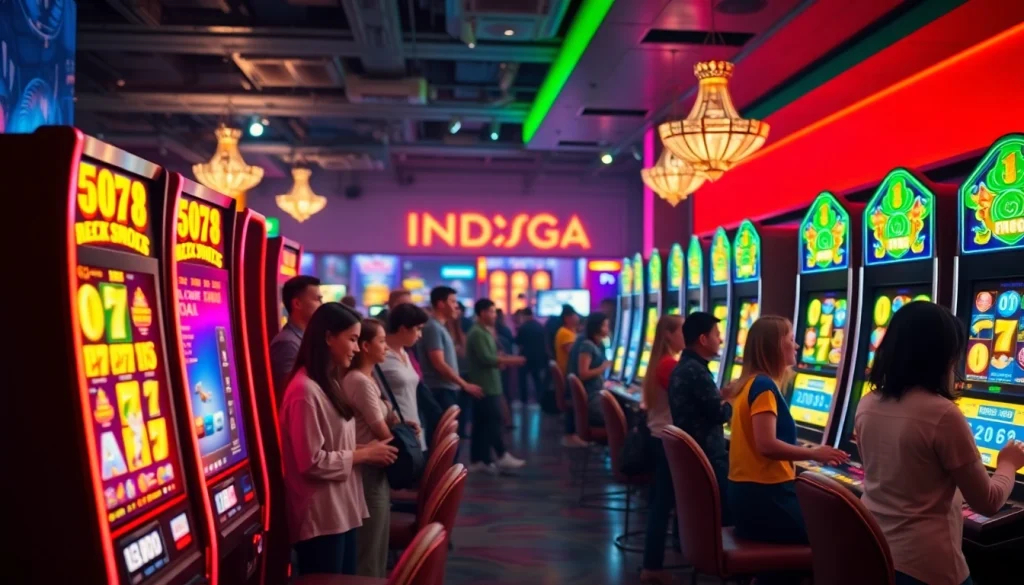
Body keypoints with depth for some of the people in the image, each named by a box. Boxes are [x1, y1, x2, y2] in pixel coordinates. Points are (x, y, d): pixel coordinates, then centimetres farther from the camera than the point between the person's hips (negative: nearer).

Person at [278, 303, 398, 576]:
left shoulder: (329, 384, 12)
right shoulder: (305, 391, -20)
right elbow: (313, 462, -22)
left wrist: (366, 450, 2)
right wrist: (363, 455, -13)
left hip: (341, 510, 10)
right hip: (320, 517, -10)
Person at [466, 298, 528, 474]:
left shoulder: (484, 332, 18)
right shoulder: (477, 333, -14)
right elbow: (486, 358, -21)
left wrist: (502, 361, 4)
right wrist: (509, 360, -15)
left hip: (488, 385, 10)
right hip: (485, 386, -10)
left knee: (482, 424, 9)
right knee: (493, 421, -6)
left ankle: (478, 460, 11)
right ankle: (502, 456, 0)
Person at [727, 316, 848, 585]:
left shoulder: (751, 383, 12)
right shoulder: (764, 386, -16)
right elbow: (767, 445, -24)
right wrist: (813, 454, -12)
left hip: (747, 492, 9)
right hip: (764, 495, -9)